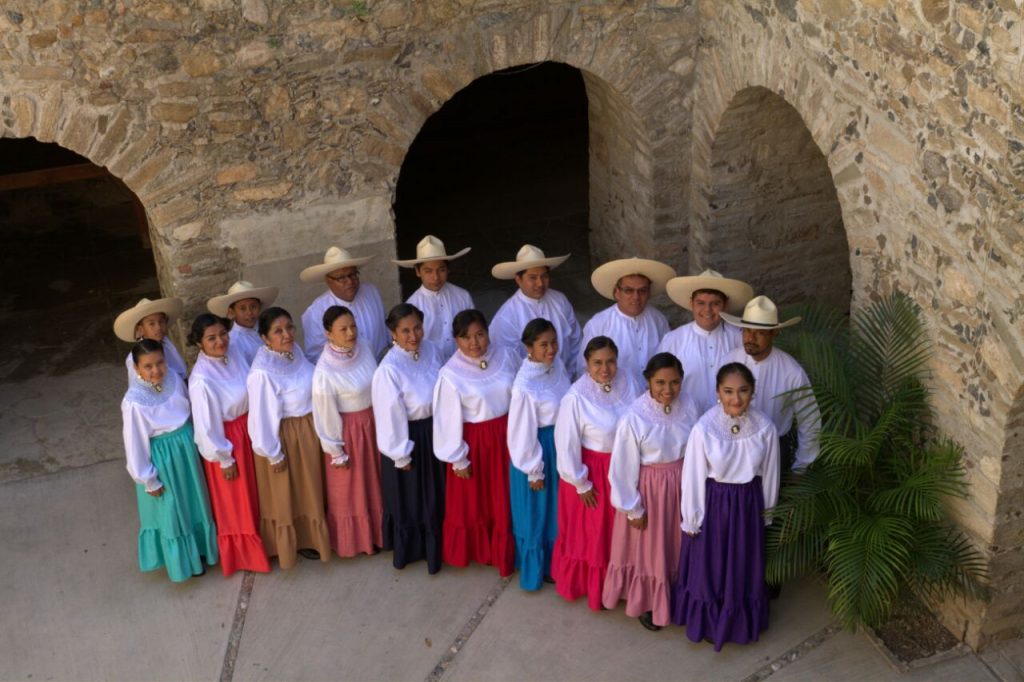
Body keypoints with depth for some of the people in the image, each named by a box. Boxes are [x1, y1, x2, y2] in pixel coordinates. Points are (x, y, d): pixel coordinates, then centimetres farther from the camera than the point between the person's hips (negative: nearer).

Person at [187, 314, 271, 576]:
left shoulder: (233, 353, -13)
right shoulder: (202, 380, -32)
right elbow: (207, 426, -22)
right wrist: (224, 459, -13)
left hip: (248, 430, 6)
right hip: (225, 439, -6)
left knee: (252, 494, 27)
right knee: (234, 503, 16)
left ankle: (256, 541, 52)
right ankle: (242, 554, 40)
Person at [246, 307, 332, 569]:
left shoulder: (294, 352, -9)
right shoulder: (262, 374, -31)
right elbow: (262, 416, -23)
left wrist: (317, 427, 13)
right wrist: (273, 454, -14)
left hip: (308, 431, 7)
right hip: (283, 437, -7)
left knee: (309, 489, 26)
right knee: (287, 495, 16)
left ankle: (308, 536, 48)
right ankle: (294, 543, 39)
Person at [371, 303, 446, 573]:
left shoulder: (431, 350, -10)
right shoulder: (389, 369, -29)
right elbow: (390, 414, -20)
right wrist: (401, 454, -12)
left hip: (434, 432, 6)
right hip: (408, 436, -6)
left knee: (434, 495, 23)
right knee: (408, 498, 16)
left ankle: (432, 548, 47)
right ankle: (407, 550, 41)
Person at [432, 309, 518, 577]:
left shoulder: (506, 356, -9)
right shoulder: (451, 374, -20)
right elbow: (449, 420, -12)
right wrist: (458, 459, -7)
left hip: (506, 436, 3)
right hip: (473, 441, -3)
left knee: (504, 500, 17)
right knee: (473, 502, 16)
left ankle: (503, 552, 38)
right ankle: (473, 551, 41)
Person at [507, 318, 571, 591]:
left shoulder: (557, 365, -8)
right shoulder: (525, 387, -29)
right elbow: (522, 433, -20)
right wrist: (533, 470, -12)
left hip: (561, 444, 7)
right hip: (538, 448, -7)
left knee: (557, 510, 24)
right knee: (536, 514, 14)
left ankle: (552, 562, 46)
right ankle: (534, 570, 36)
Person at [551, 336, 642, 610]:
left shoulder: (629, 383, -12)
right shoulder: (575, 397, -26)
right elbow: (567, 445, -17)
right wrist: (581, 484, -9)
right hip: (592, 470, -4)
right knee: (589, 532, 17)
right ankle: (591, 587, 40)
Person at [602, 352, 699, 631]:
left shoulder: (688, 405, -13)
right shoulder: (634, 417, -25)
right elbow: (624, 468, -16)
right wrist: (633, 508, -9)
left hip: (681, 486, 4)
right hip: (649, 488, -4)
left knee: (677, 546, 22)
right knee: (649, 549, 16)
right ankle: (646, 604, 41)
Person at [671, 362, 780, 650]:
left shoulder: (765, 428, -16)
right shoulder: (704, 429, -23)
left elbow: (770, 475, -2)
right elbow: (693, 477, -12)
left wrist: (766, 511, 8)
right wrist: (691, 518, -4)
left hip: (748, 504, 2)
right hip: (713, 503, -2)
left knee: (743, 565, 20)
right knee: (710, 565, 17)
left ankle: (740, 622, 46)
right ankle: (709, 622, 43)